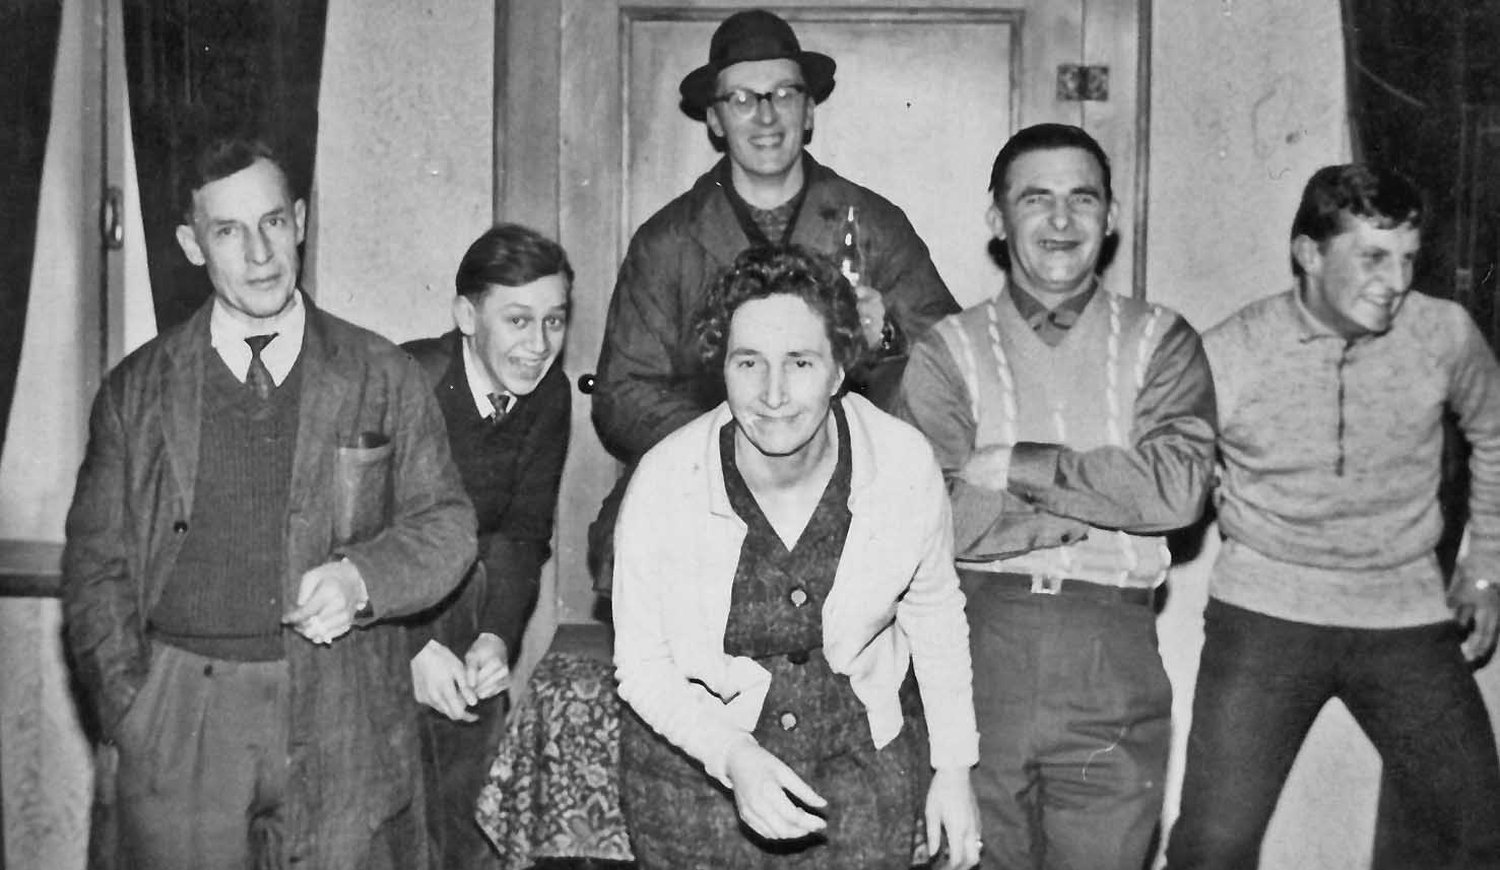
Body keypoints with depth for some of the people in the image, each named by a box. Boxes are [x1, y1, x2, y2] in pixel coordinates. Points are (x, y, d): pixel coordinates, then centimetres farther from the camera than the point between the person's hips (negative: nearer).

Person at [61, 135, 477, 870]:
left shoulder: (382, 375, 5)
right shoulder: (136, 390, 7)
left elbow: (445, 525, 5)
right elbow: (96, 563, 8)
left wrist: (363, 579, -13)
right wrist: (126, 704, -4)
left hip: (344, 724, 0)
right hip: (178, 724, 1)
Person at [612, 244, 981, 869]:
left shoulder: (905, 465, -16)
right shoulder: (664, 482, -19)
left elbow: (934, 613, 3)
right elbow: (641, 664, -8)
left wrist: (954, 770, 7)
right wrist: (732, 757, -24)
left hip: (859, 753, 1)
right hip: (694, 759, -1)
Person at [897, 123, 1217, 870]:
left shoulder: (1159, 342, 8)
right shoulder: (949, 352, 4)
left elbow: (1181, 487, -9)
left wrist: (1015, 465, -10)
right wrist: (1109, 505, -9)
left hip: (1113, 668, 1)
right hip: (976, 648, 0)